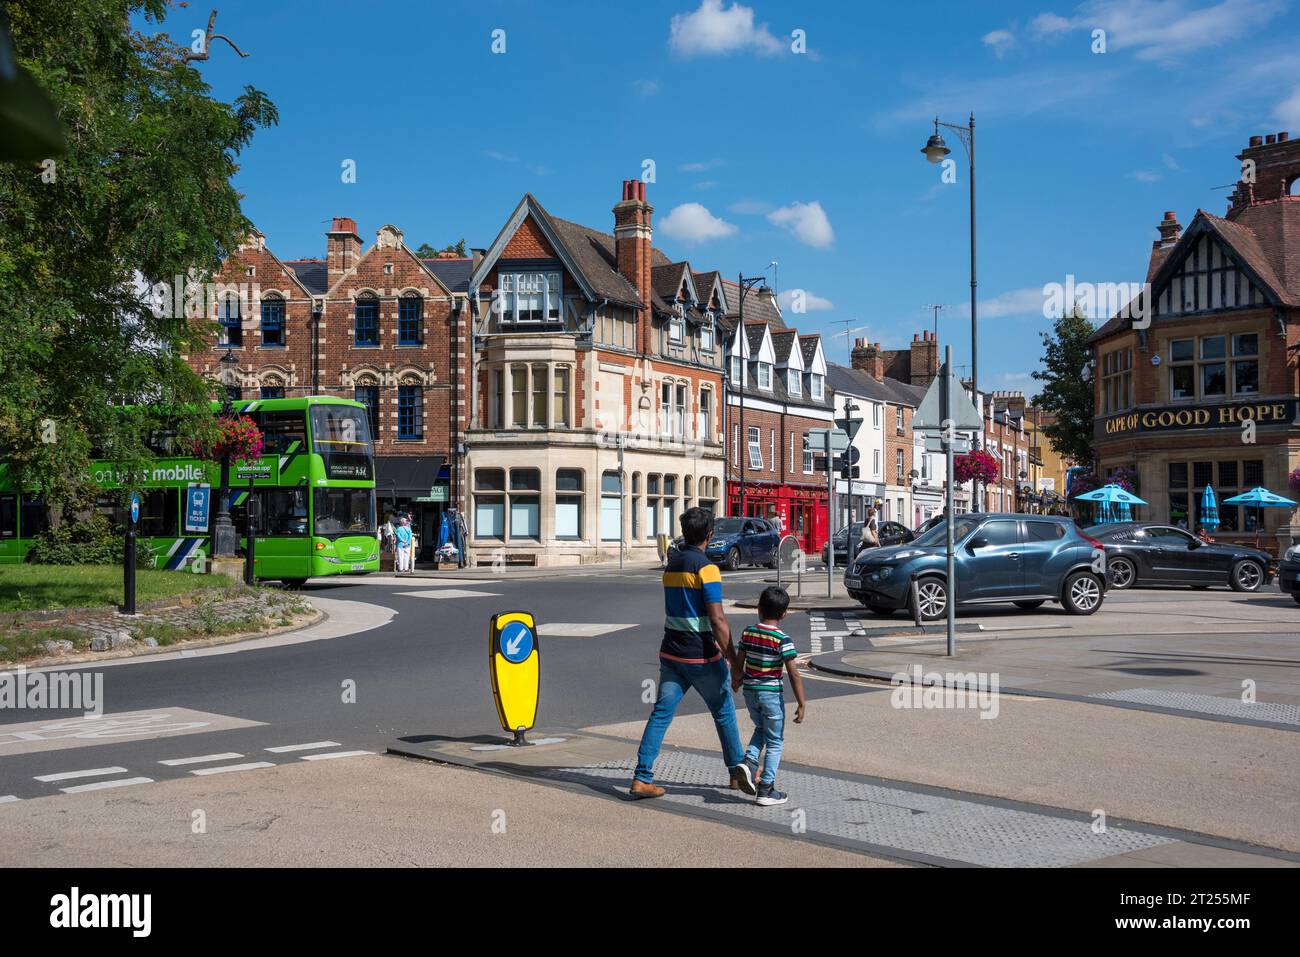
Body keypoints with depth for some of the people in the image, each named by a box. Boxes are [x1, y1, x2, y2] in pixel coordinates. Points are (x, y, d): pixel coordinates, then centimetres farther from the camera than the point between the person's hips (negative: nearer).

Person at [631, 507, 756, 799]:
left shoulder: (671, 564, 10)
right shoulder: (706, 568, -15)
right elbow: (717, 619, -20)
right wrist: (733, 658, -16)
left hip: (671, 653, 6)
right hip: (701, 657, -6)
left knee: (661, 713, 4)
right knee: (724, 712, 12)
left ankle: (642, 778, -1)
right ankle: (737, 769, 19)